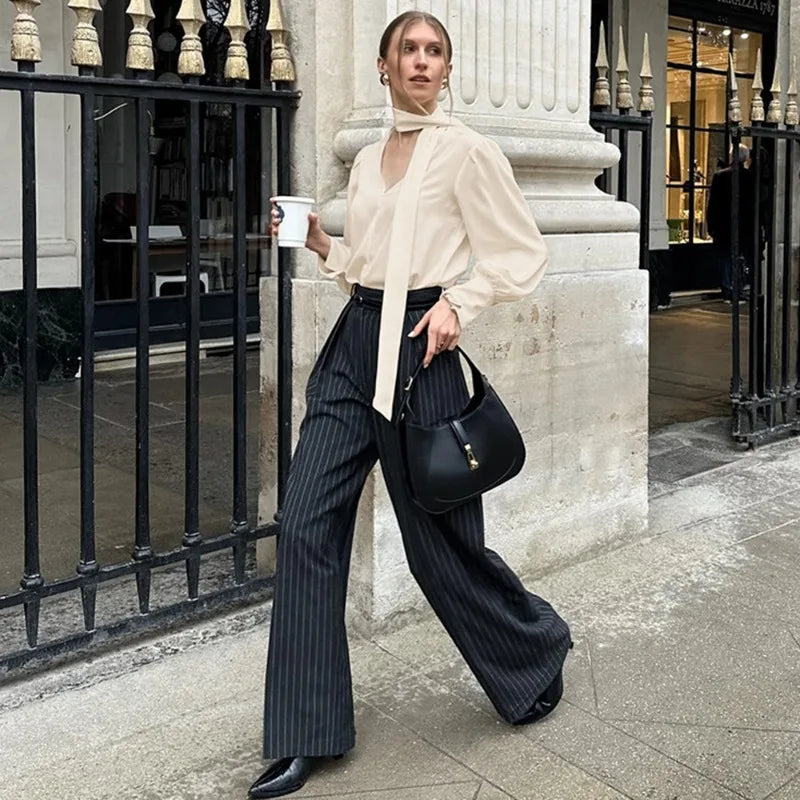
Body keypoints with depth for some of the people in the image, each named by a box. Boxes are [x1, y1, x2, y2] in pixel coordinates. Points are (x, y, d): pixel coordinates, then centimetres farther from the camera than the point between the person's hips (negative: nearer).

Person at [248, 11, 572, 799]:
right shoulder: (366, 160, 16)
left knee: (440, 540, 3)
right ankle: (304, 736, 6)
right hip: (353, 345, 6)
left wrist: (458, 302, -15)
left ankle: (536, 652, 33)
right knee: (306, 527, -3)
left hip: (416, 349, -6)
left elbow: (522, 255, -3)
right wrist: (319, 243, 7)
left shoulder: (466, 151, -3)